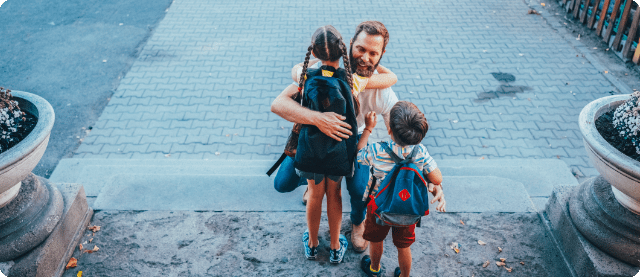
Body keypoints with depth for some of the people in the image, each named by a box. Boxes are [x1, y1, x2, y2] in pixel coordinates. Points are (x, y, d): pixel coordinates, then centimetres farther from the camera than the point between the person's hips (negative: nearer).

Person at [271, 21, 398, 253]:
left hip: (353, 137, 0)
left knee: (360, 190, -22)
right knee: (283, 184, -5)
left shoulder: (383, 93, -28)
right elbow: (278, 103, -41)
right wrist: (316, 118, -57)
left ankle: (358, 222, 18)